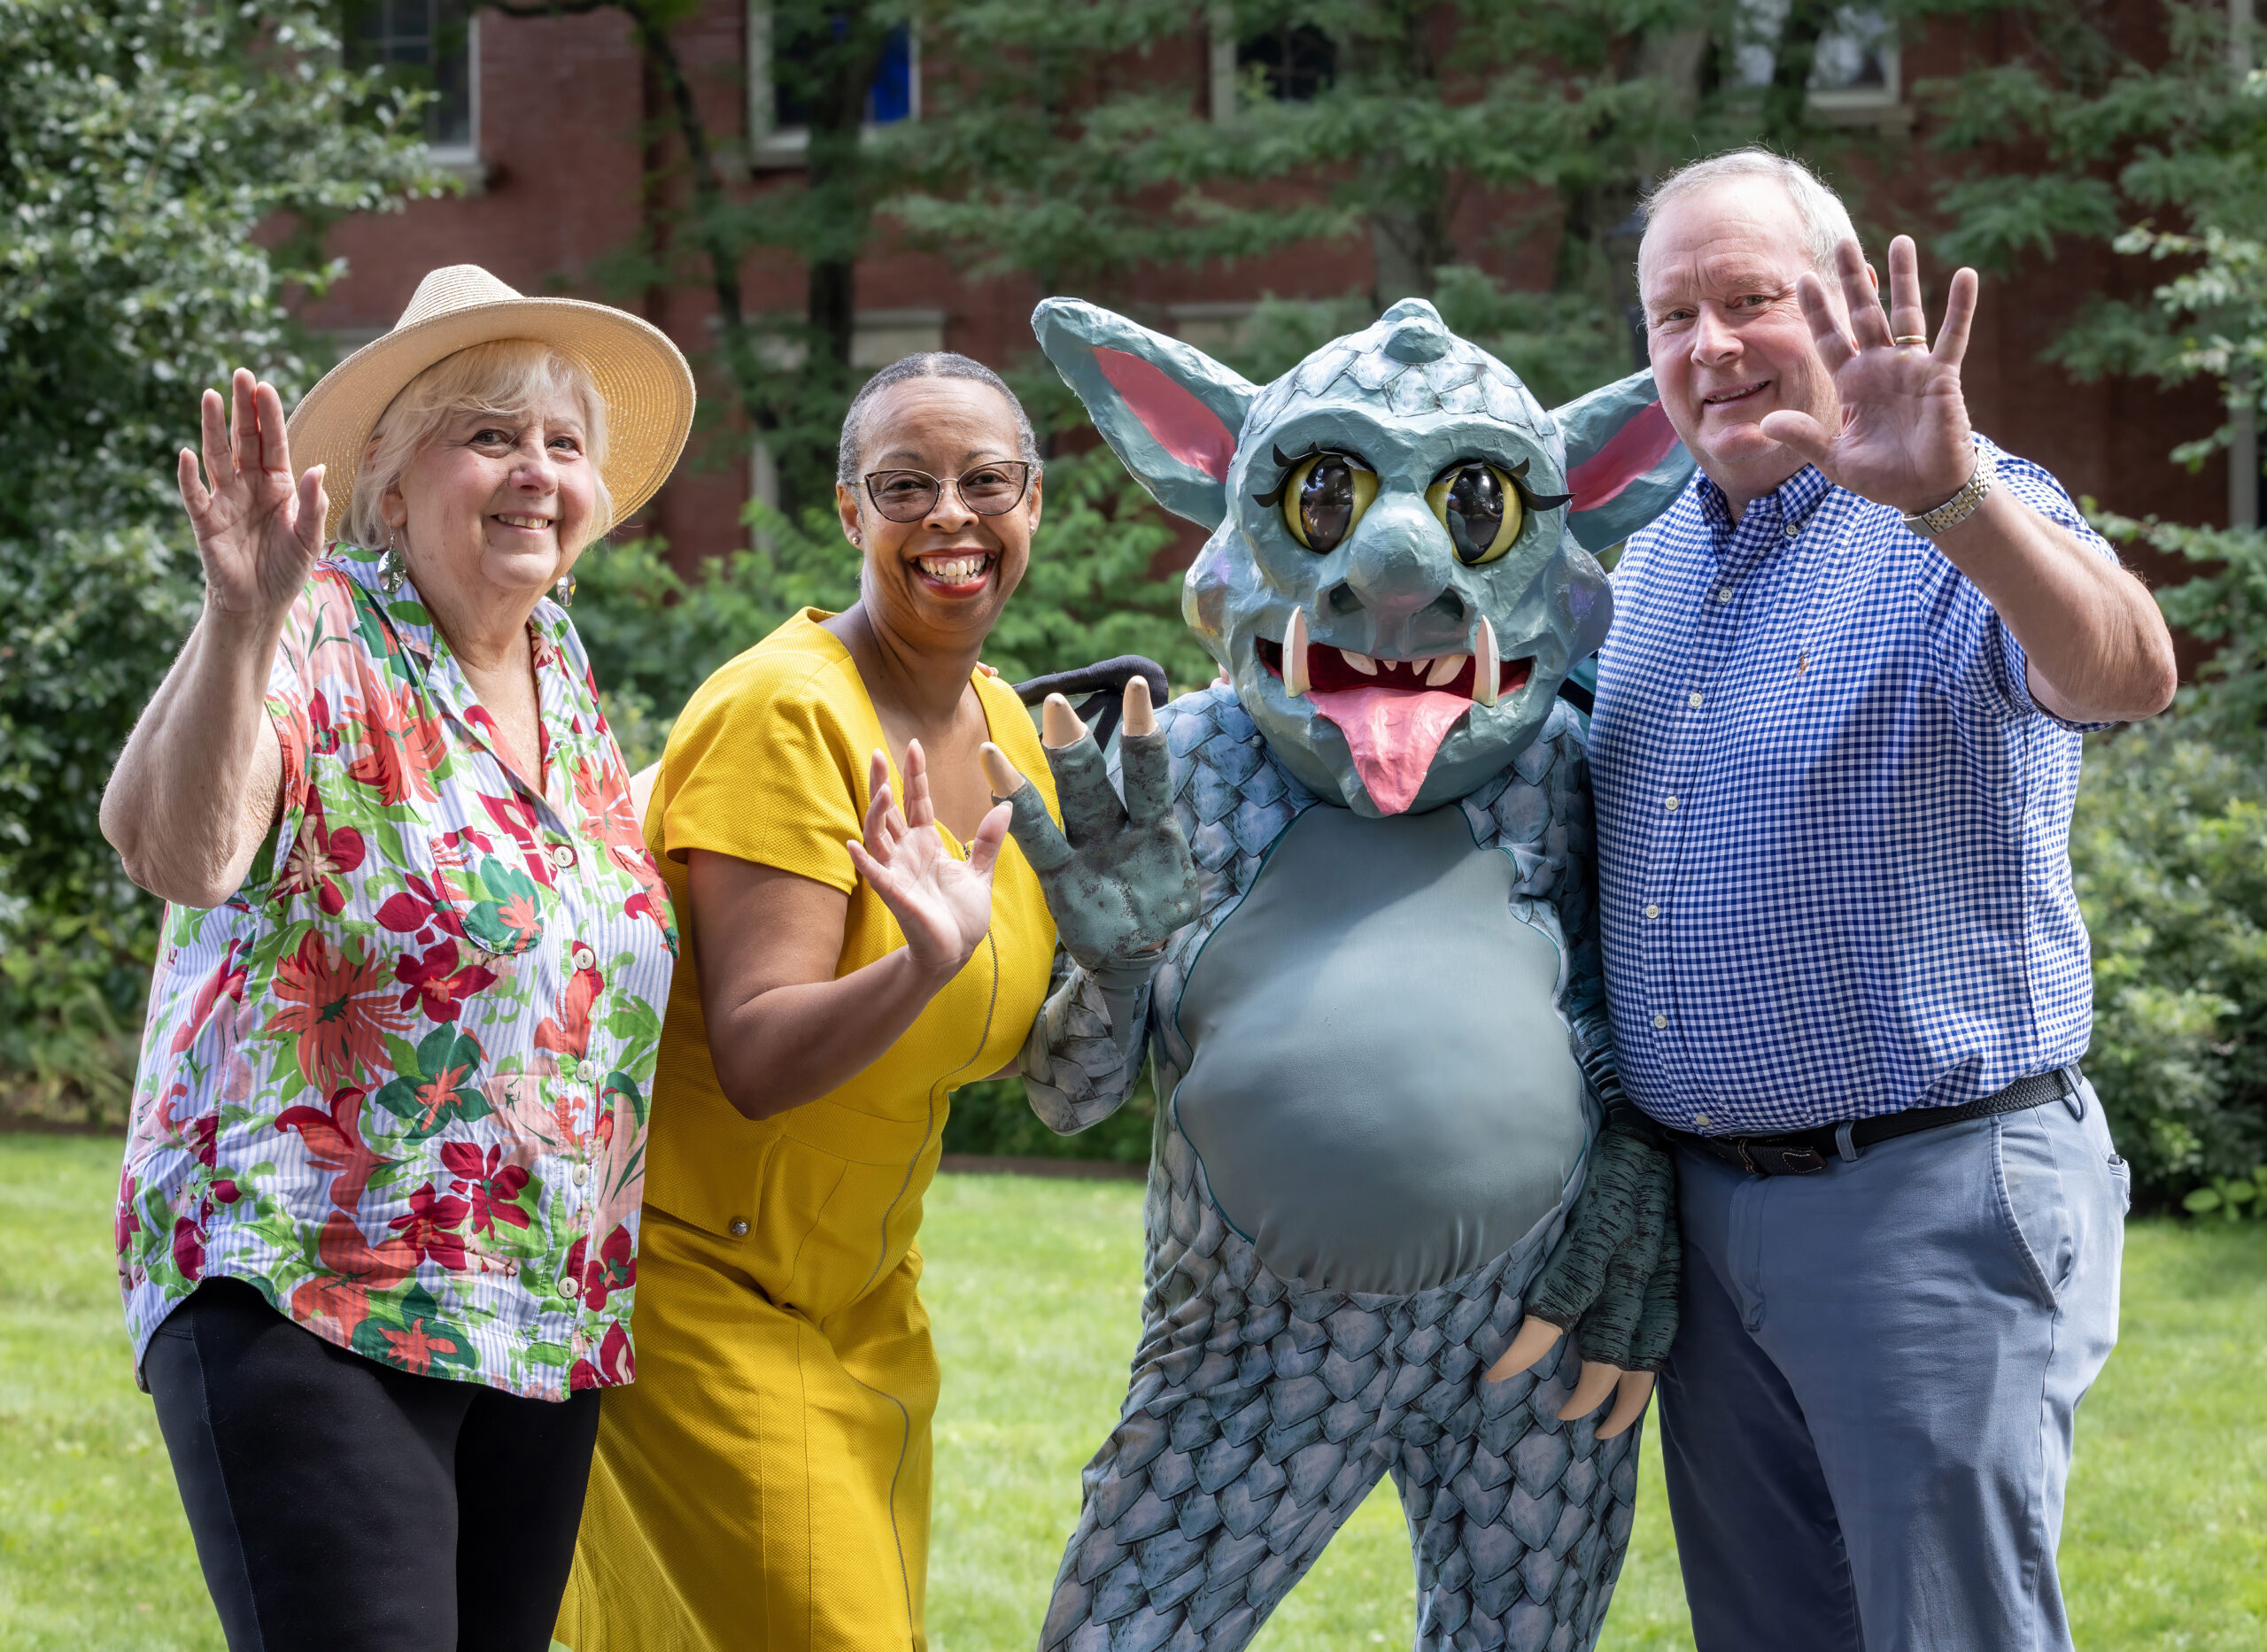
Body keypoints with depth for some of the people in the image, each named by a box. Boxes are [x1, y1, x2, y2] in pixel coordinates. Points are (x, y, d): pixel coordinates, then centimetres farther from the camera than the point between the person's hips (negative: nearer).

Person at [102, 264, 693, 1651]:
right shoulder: (317, 648, -10)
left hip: (546, 1325, 8)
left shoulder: (565, 670, 13)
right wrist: (243, 622, -42)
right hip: (310, 1306, -7)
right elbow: (181, 853, -30)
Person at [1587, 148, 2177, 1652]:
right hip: (1703, 1197, 7)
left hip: (1931, 1201, -7)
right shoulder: (1652, 559, 13)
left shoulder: (1973, 529, -10)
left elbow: (2130, 676, -33)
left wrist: (1949, 497, -49)